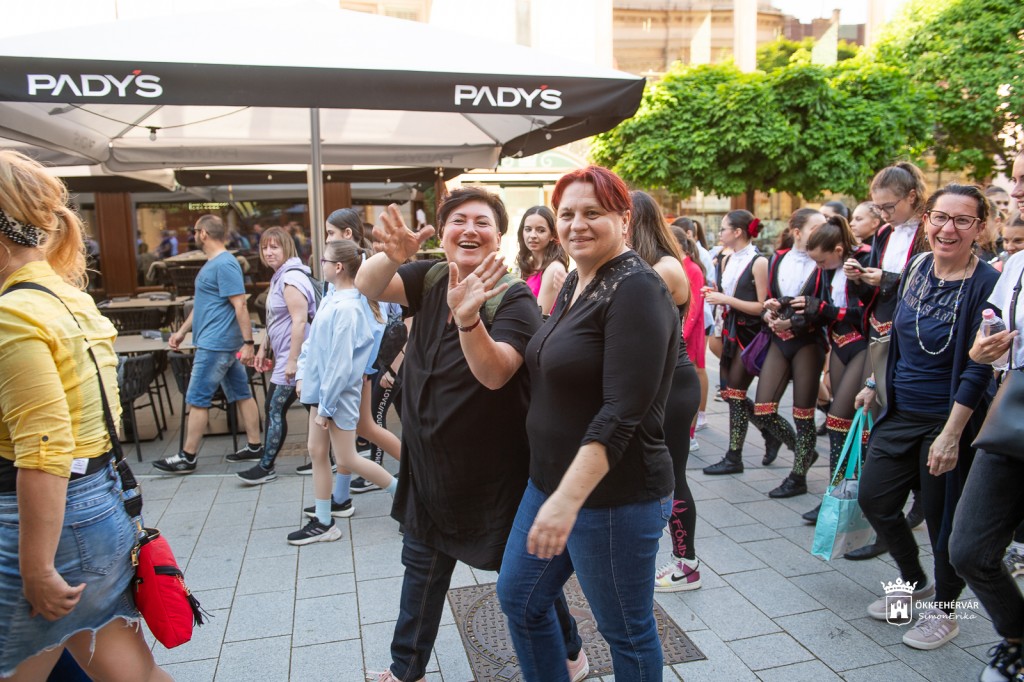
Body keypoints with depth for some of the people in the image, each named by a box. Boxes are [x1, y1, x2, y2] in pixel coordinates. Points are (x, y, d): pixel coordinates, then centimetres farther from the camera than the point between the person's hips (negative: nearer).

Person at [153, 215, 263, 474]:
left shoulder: (224, 264, -16)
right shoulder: (212, 263, 17)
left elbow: (240, 305, -21)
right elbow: (203, 304, 24)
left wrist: (248, 342, -23)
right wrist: (182, 331, 24)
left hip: (215, 344, -10)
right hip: (226, 344, 10)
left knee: (197, 400, -3)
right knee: (241, 394, 11)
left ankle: (187, 457, 6)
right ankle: (255, 446, 18)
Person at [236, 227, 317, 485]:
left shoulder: (291, 279, -17)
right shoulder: (279, 277, 16)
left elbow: (300, 321, -23)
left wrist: (292, 360, -24)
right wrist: (263, 348, 21)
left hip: (293, 357, -10)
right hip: (284, 355, 10)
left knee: (275, 409, -4)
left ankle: (266, 466, 6)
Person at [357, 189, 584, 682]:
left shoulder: (514, 300, -19)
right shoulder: (430, 280, -2)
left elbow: (494, 373, -33)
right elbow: (367, 286, -17)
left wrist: (467, 319, -52)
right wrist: (392, 255, -39)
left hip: (494, 470, -5)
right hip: (431, 459, 6)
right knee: (423, 564, 20)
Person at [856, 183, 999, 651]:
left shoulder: (987, 283, -17)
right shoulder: (917, 267, 2)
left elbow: (978, 368, -19)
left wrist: (951, 435, -21)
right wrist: (876, 383, 16)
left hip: (950, 418, -6)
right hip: (900, 411, 6)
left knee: (943, 516, 7)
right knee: (874, 498, 11)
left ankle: (944, 609, 31)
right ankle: (915, 583, 36)